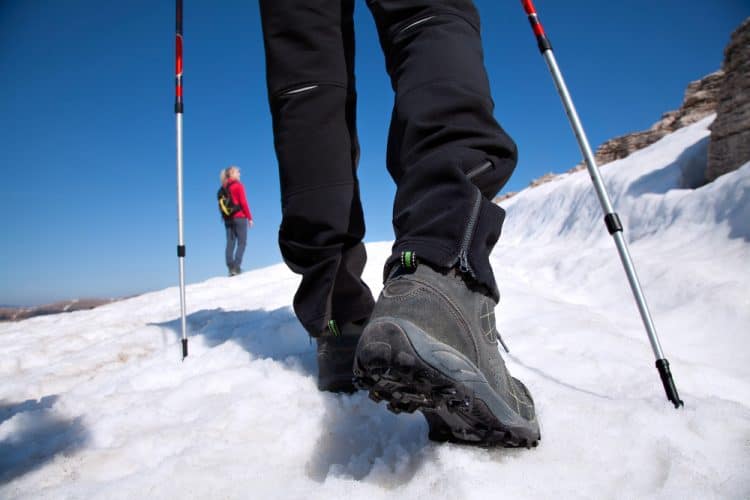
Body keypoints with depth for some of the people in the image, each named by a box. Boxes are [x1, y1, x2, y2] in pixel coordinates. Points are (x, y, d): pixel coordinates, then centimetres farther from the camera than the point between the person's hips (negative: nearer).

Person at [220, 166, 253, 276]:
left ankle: (230, 268, 2)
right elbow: (243, 203, -11)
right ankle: (236, 267, -11)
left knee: (230, 243, 5)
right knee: (242, 242, -3)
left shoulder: (224, 187, 11)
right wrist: (249, 217, -7)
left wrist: (226, 217, 18)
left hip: (228, 218, 6)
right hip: (239, 217, -6)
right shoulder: (238, 185, -7)